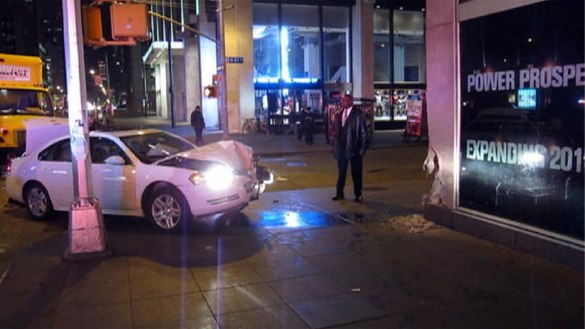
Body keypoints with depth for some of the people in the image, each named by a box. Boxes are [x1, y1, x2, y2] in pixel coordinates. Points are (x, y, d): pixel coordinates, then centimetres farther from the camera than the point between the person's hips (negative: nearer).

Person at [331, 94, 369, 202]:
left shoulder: (358, 114, -7)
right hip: (341, 148, 5)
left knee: (356, 173, 5)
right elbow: (335, 131, 12)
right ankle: (340, 193, 19)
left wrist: (363, 148, -12)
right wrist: (333, 145, 7)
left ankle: (358, 195, 16)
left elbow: (363, 132, -8)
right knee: (341, 172, 11)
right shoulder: (338, 115, 10)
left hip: (354, 148, -5)